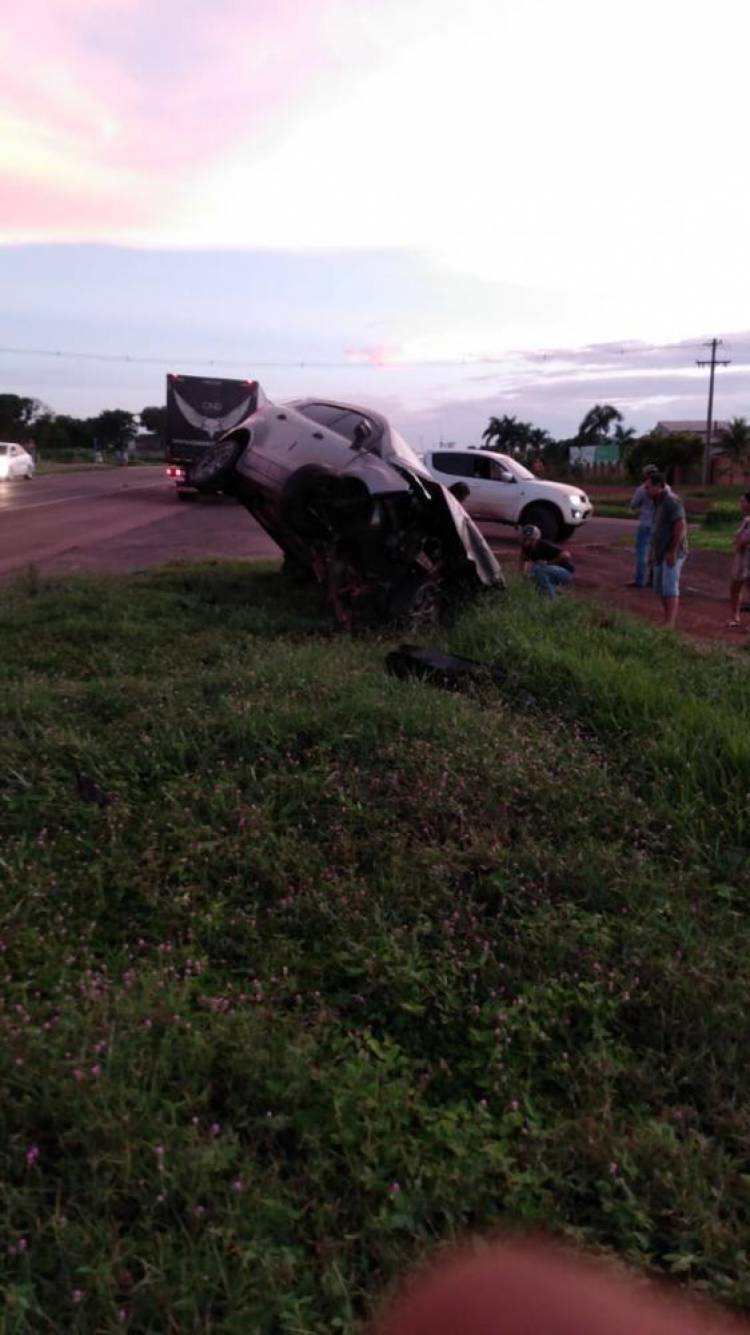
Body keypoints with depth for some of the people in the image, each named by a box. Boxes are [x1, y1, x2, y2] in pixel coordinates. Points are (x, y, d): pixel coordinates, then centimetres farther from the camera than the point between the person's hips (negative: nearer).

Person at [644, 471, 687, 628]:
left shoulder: (672, 501, -13)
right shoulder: (658, 503, 17)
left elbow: (681, 527, -21)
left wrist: (673, 552, -23)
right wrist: (653, 551, 16)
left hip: (672, 554, -10)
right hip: (661, 553, 10)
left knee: (670, 588, -13)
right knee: (660, 589, 11)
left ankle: (670, 624, -16)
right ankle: (668, 622, 19)